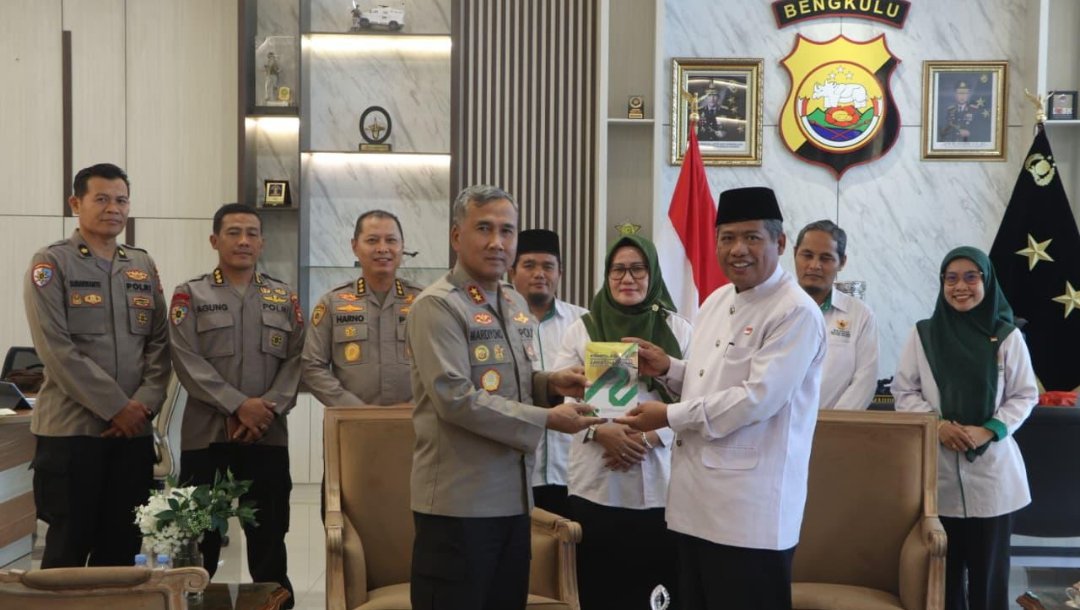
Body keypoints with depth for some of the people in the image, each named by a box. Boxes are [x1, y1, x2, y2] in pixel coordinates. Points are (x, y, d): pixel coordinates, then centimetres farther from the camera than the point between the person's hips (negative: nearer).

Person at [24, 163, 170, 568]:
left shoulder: (143, 266, 13)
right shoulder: (51, 263, -3)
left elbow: (159, 343, 9)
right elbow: (56, 349, -12)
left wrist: (145, 404, -7)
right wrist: (116, 407, -14)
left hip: (133, 428, 5)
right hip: (71, 428, -5)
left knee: (122, 548, 9)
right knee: (68, 549, 2)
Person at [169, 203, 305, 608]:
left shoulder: (284, 298, 10)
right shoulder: (190, 295, 3)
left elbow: (295, 361, 3)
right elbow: (188, 361, -8)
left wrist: (269, 408, -12)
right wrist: (238, 406, -16)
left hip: (268, 434, 2)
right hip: (206, 433, -2)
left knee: (269, 535, 7)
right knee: (199, 534, 4)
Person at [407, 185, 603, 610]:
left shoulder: (515, 304, 13)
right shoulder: (437, 306, -13)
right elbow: (456, 398, -21)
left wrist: (550, 384, 2)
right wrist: (547, 419, -19)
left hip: (513, 496, 8)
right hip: (459, 501, -8)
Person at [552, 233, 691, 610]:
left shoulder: (678, 329, 6)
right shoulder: (582, 329, 8)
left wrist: (651, 437, -13)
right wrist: (601, 430, -13)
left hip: (660, 483, -1)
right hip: (597, 483, 1)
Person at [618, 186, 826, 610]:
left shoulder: (796, 313, -13)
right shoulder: (716, 300, 14)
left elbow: (758, 397, -21)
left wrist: (669, 417, -14)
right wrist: (668, 368, 4)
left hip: (751, 508, -8)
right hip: (697, 497, 8)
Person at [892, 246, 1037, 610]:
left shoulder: (1007, 336, -1)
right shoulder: (923, 334, 2)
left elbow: (1024, 395, 3)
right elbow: (904, 391, 4)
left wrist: (987, 431, -12)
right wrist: (937, 424, -13)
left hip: (992, 468, 0)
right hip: (937, 468, 1)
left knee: (988, 566, 5)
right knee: (943, 566, 5)